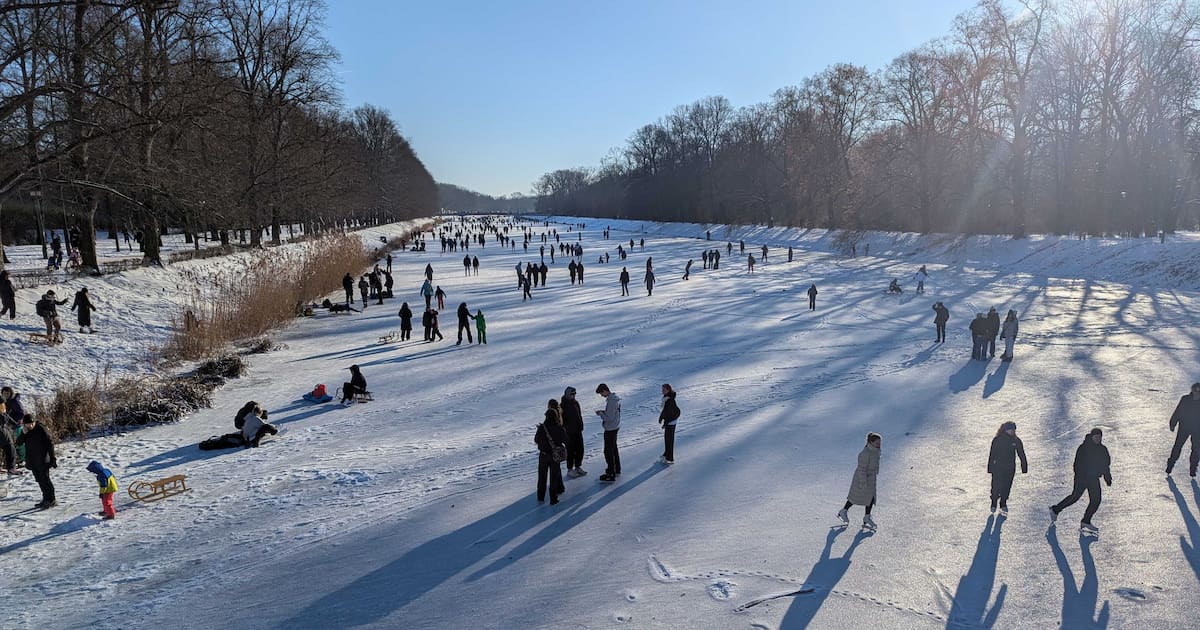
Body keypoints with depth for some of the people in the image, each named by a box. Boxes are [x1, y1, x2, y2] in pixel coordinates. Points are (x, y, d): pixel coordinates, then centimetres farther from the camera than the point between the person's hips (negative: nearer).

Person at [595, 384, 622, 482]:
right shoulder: (615, 397, 5)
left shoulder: (611, 401, -26)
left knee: (608, 451, -2)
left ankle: (611, 474, 3)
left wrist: (600, 413, -12)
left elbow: (609, 418, -28)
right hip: (615, 427, 10)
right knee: (613, 448, 23)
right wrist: (603, 411, 5)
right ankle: (616, 469, 37)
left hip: (610, 429, -10)